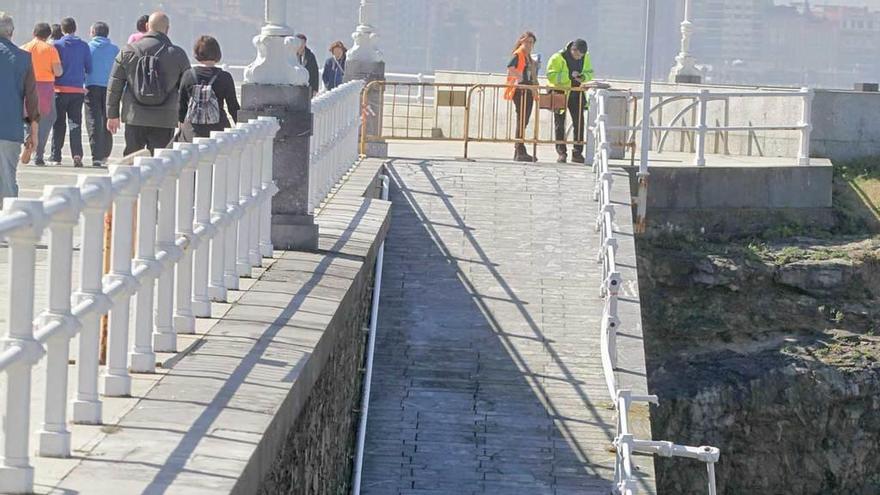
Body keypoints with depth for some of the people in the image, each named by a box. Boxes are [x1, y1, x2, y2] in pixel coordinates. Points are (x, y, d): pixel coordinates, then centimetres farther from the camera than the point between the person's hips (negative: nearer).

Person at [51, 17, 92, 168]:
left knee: (58, 124, 7)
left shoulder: (57, 45, -5)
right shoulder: (83, 46, 1)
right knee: (75, 123, 4)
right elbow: (89, 68, 5)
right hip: (78, 90, 1)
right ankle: (77, 154, -13)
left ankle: (56, 157, 5)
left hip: (60, 89, -1)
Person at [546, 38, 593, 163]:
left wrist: (584, 77, -12)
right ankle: (562, 152, 7)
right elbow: (551, 75, -20)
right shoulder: (558, 58, -15)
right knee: (560, 124, 1)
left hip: (577, 93, 4)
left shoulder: (585, 57, 2)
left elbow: (589, 73, 12)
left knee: (579, 122, 3)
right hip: (560, 92, -4)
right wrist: (568, 76, -28)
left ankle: (577, 153, 9)